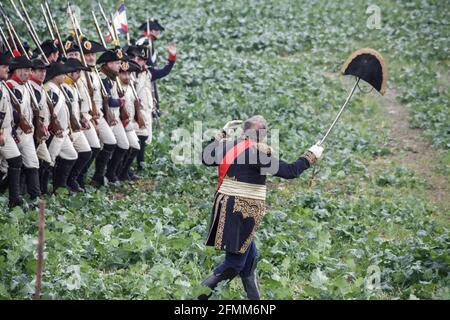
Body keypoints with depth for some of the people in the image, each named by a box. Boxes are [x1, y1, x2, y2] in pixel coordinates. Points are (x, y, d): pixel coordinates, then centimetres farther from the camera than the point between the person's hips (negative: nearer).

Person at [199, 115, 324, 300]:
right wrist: (311, 155, 4)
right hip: (243, 213, -8)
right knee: (235, 264, 0)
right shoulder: (259, 152, -14)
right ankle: (200, 295, -5)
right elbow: (289, 172, -10)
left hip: (225, 207, 8)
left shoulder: (227, 146, 4)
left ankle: (253, 296, 29)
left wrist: (221, 134, 27)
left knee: (249, 255, 21)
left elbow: (206, 158, 22)